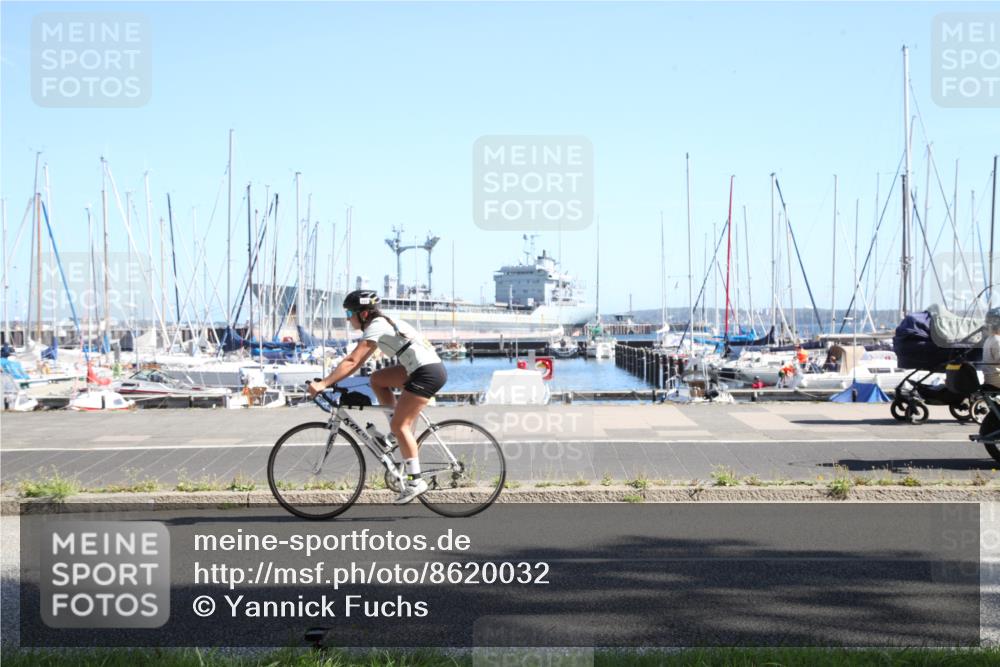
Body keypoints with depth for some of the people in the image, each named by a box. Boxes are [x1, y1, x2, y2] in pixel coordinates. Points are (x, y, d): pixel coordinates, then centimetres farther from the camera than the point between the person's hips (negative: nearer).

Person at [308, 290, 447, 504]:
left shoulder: (375, 328, -9)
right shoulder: (383, 323, 19)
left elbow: (352, 361, -18)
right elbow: (357, 360, 20)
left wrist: (323, 383, -21)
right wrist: (331, 380, 15)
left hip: (427, 372, -10)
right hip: (429, 368, 10)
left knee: (399, 424, -8)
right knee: (377, 378, 16)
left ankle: (415, 481, -6)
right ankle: (401, 432, 14)